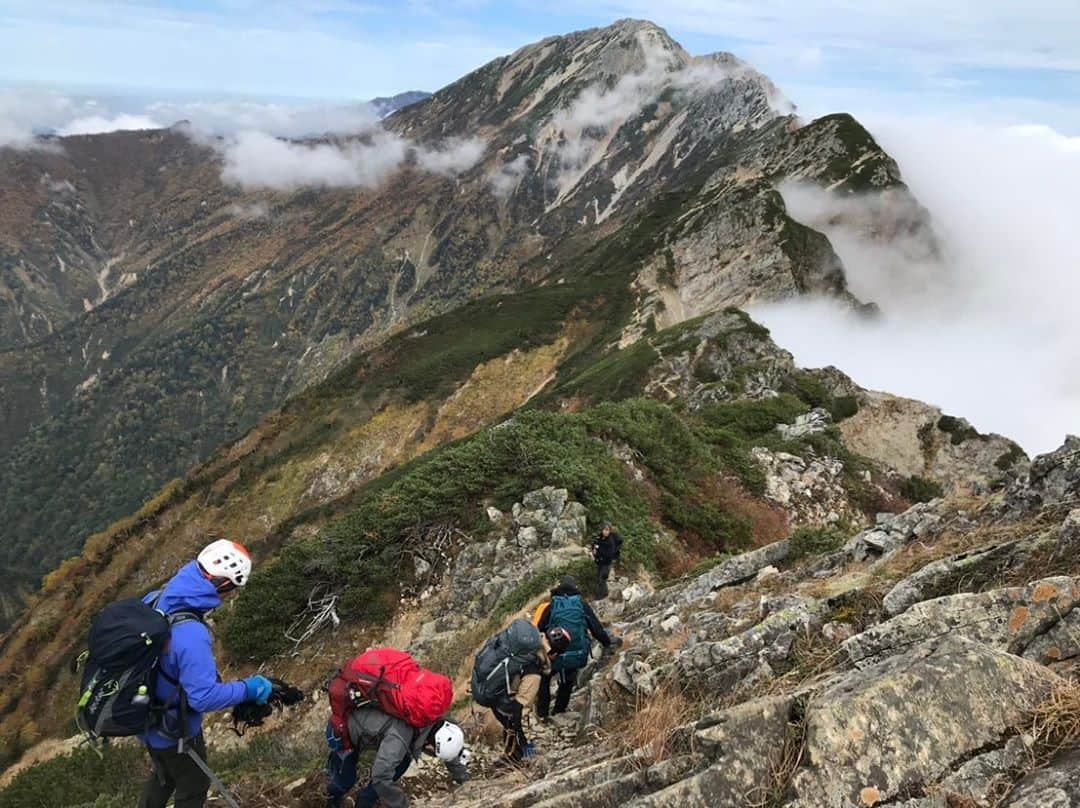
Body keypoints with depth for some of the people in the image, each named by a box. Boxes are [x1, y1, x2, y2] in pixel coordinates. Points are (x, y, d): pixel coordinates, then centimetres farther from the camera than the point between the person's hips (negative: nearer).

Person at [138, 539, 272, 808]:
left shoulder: (153, 600, -15)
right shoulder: (191, 634, -40)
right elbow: (204, 697, -34)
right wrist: (249, 688, -21)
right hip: (174, 731, -7)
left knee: (164, 775, 33)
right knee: (194, 786, 21)